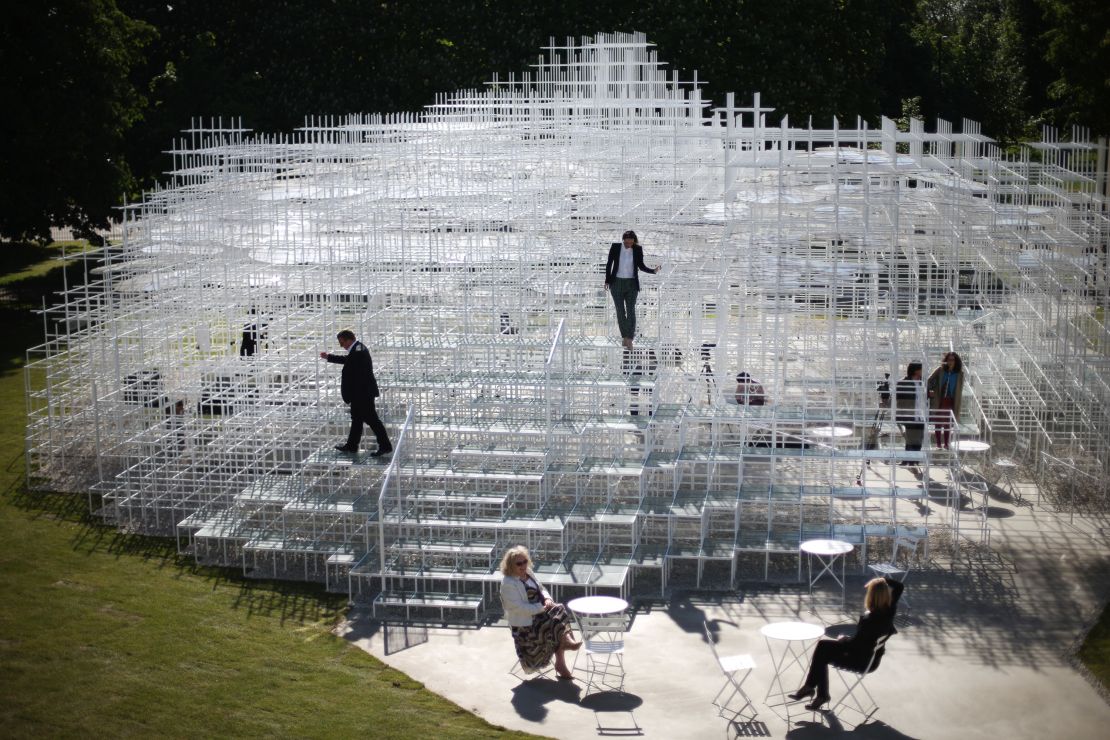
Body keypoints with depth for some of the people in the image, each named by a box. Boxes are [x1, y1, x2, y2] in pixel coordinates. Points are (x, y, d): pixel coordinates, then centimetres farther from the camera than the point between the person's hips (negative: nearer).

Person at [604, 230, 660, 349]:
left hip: (631, 284, 0)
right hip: (617, 283, 1)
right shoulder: (615, 247, -5)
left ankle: (629, 340, -9)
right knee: (620, 311, 4)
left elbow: (641, 266, 4)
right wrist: (607, 281, 1)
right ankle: (624, 336, 16)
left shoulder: (637, 249, -4)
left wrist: (653, 270, -13)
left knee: (631, 311, -7)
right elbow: (609, 264, 3)